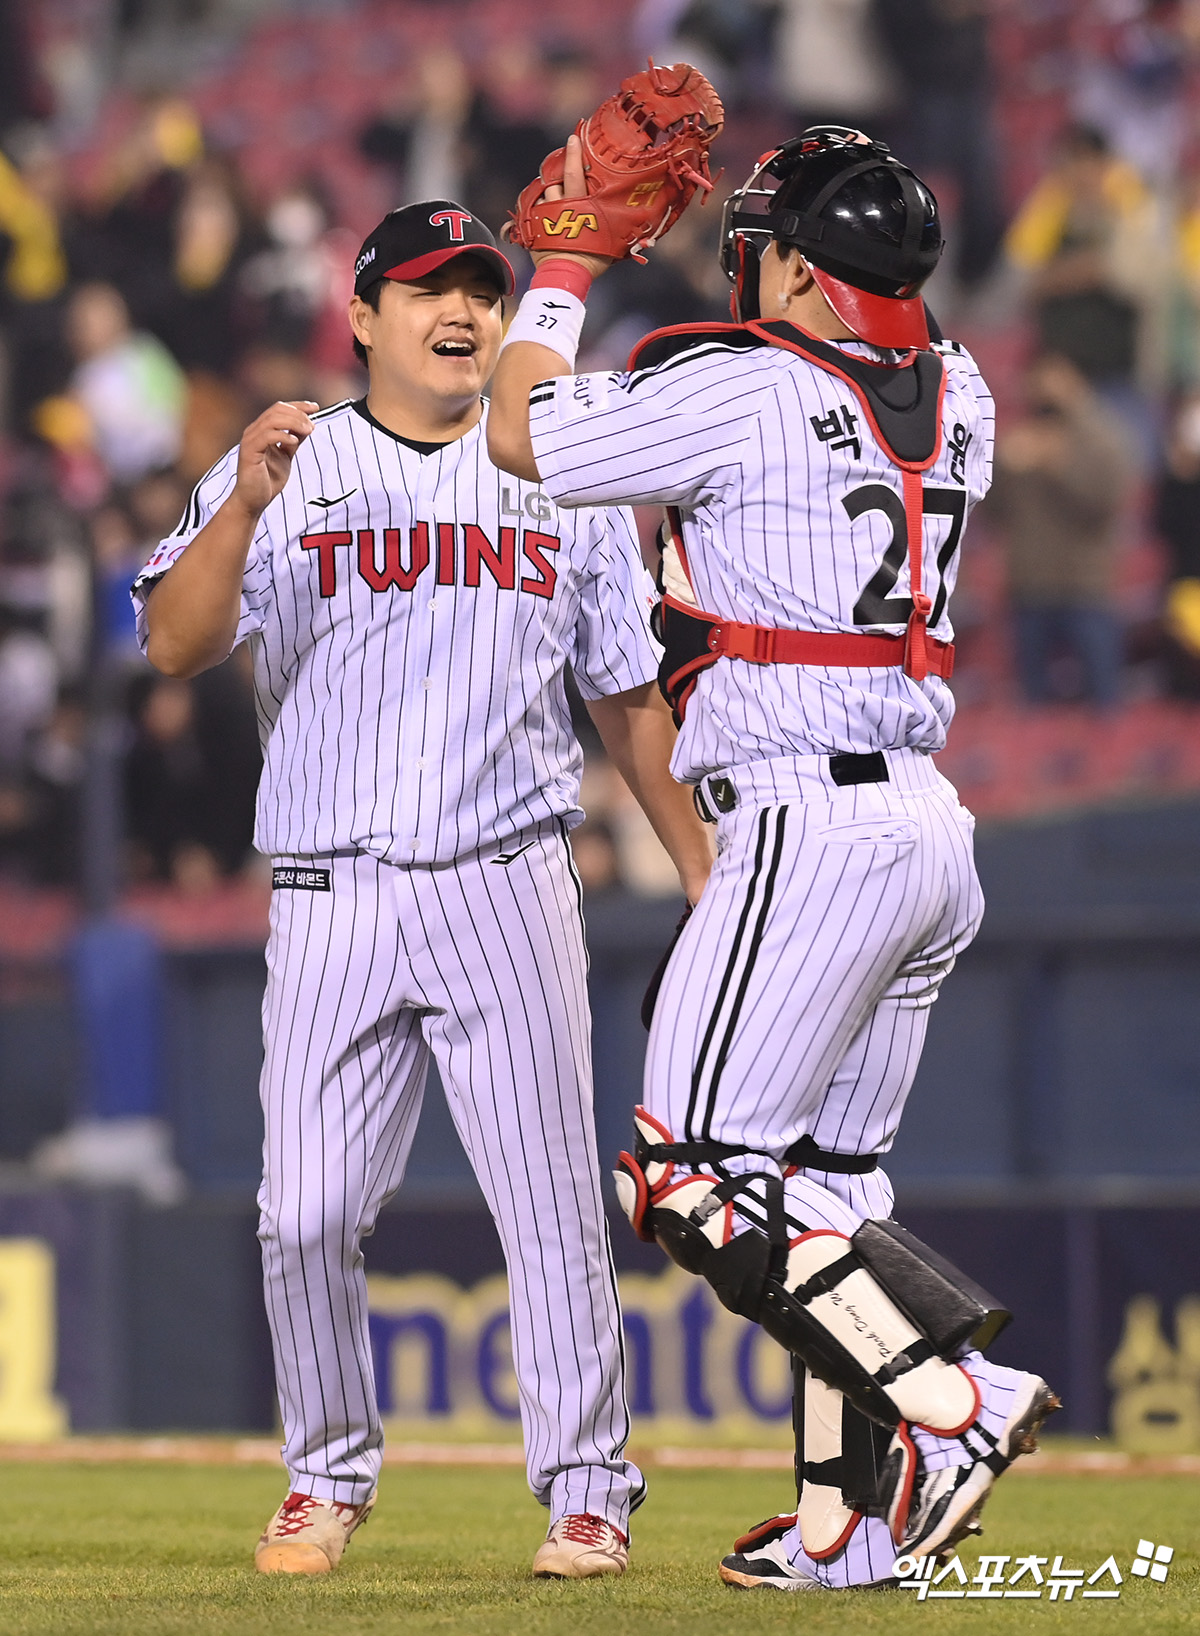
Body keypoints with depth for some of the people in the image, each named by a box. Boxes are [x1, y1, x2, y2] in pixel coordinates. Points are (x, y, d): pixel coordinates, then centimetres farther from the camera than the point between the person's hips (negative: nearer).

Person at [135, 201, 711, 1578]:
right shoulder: (281, 472, 6)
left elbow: (628, 696, 18)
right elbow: (175, 645, -8)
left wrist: (701, 870, 12)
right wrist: (245, 507, -24)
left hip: (508, 886, 1)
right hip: (329, 896, -1)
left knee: (550, 1200, -5)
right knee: (308, 1214, -3)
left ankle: (586, 1491, 1)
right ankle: (327, 1480, 14)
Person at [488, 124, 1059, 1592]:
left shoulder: (741, 391, -9)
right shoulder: (955, 400, 11)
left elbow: (518, 435, 3)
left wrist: (564, 261, 14)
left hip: (808, 830, -8)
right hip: (929, 831, 8)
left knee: (696, 1182, -8)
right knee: (827, 1183, 14)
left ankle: (953, 1396, -21)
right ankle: (846, 1523, 11)